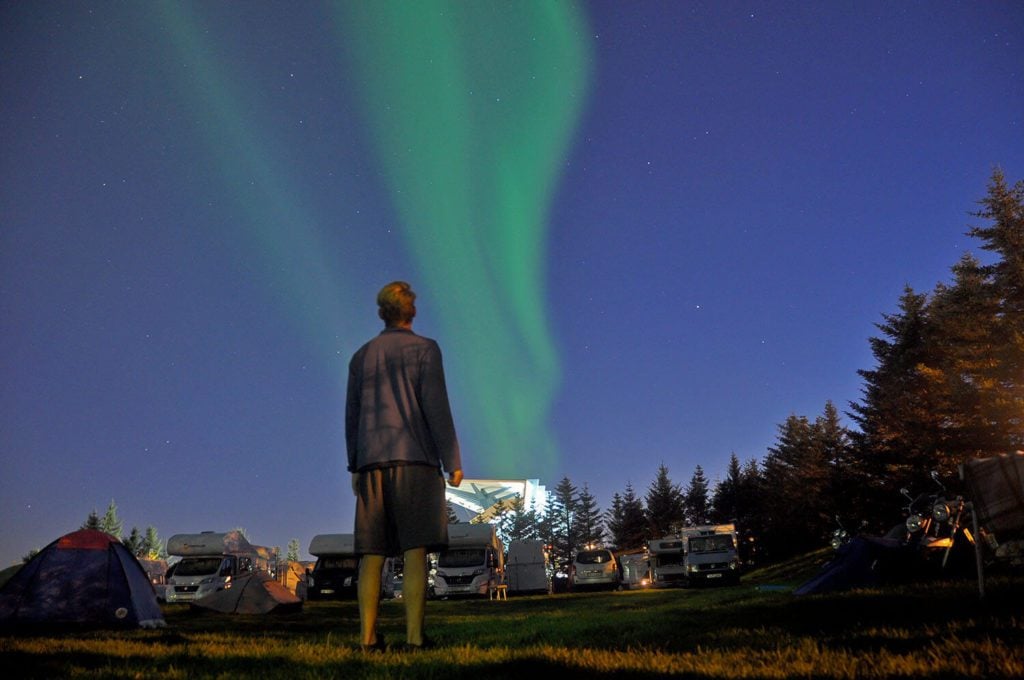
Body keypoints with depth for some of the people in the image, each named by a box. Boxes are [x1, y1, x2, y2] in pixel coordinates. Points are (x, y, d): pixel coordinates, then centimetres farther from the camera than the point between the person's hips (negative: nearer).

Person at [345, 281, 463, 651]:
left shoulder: (361, 356, 16)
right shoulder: (424, 348, 1)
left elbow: (352, 416, 14)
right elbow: (436, 406, -8)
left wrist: (355, 468, 19)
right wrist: (453, 461, -7)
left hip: (373, 461, 4)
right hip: (415, 458, -4)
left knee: (373, 553, 4)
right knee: (416, 550, -7)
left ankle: (367, 635, 2)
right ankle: (415, 635, -12)